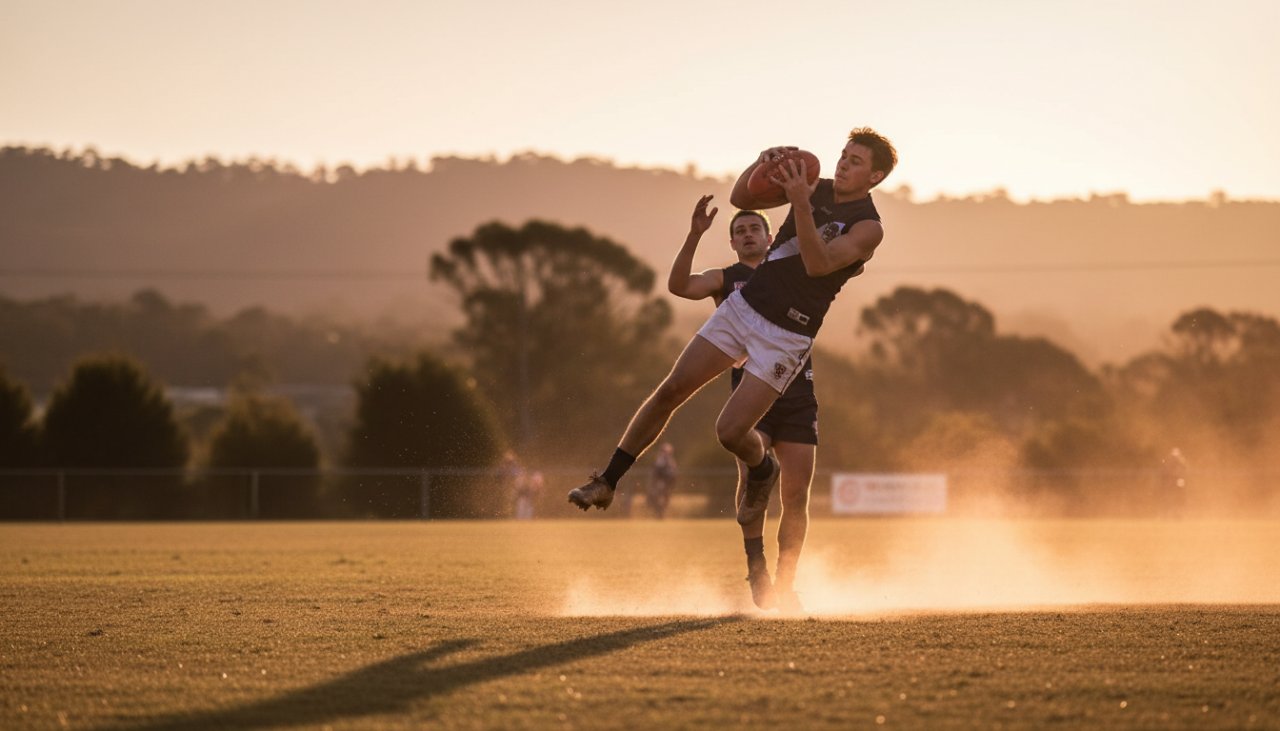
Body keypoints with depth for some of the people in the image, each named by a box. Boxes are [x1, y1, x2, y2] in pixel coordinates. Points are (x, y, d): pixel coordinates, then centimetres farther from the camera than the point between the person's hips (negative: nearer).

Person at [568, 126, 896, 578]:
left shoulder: (868, 228, -10)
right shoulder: (817, 188, 8)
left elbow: (818, 264, -26)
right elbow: (740, 199, 12)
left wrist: (801, 204, -35)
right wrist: (760, 166, -8)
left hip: (786, 337, -5)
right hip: (743, 305, 5)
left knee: (730, 431, -12)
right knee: (671, 391, -2)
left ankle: (762, 474, 23)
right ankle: (606, 484, 6)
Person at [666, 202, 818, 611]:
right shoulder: (725, 280, 13)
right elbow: (679, 286, -5)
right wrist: (694, 236, -18)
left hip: (797, 395, 2)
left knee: (796, 495, -1)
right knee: (751, 473, -25)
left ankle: (785, 583, 10)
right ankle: (755, 565, -12)